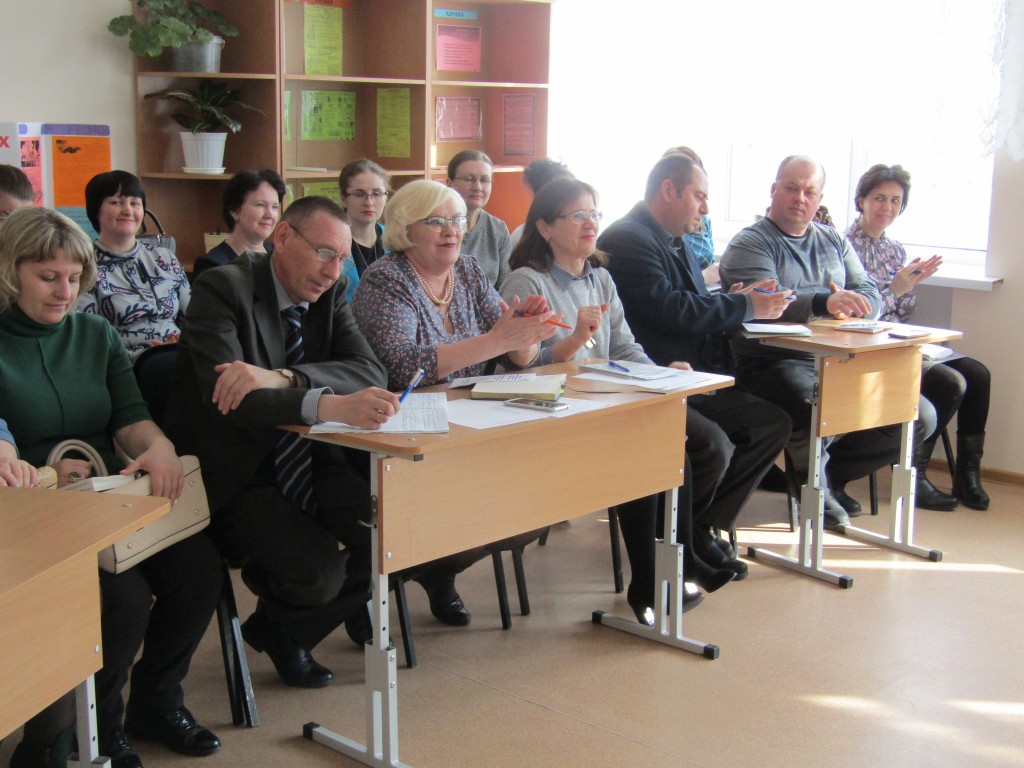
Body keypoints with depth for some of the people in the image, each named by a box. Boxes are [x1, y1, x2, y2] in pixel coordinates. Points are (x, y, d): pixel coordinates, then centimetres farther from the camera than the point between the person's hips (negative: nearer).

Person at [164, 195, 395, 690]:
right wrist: (330, 406, -46)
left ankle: (284, 629, 15)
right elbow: (224, 396, -30)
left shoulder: (330, 295, 5)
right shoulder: (223, 288, -14)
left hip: (306, 464, 6)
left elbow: (370, 373, -11)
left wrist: (282, 377, -30)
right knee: (317, 567, -27)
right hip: (235, 480, -6)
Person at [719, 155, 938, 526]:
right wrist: (825, 302, -36)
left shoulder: (834, 241, 21)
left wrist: (850, 305, -15)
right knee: (816, 409, -38)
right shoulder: (749, 243, 0)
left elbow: (871, 294, 11)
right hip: (776, 364, -7)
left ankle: (833, 475, 14)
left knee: (920, 416, -5)